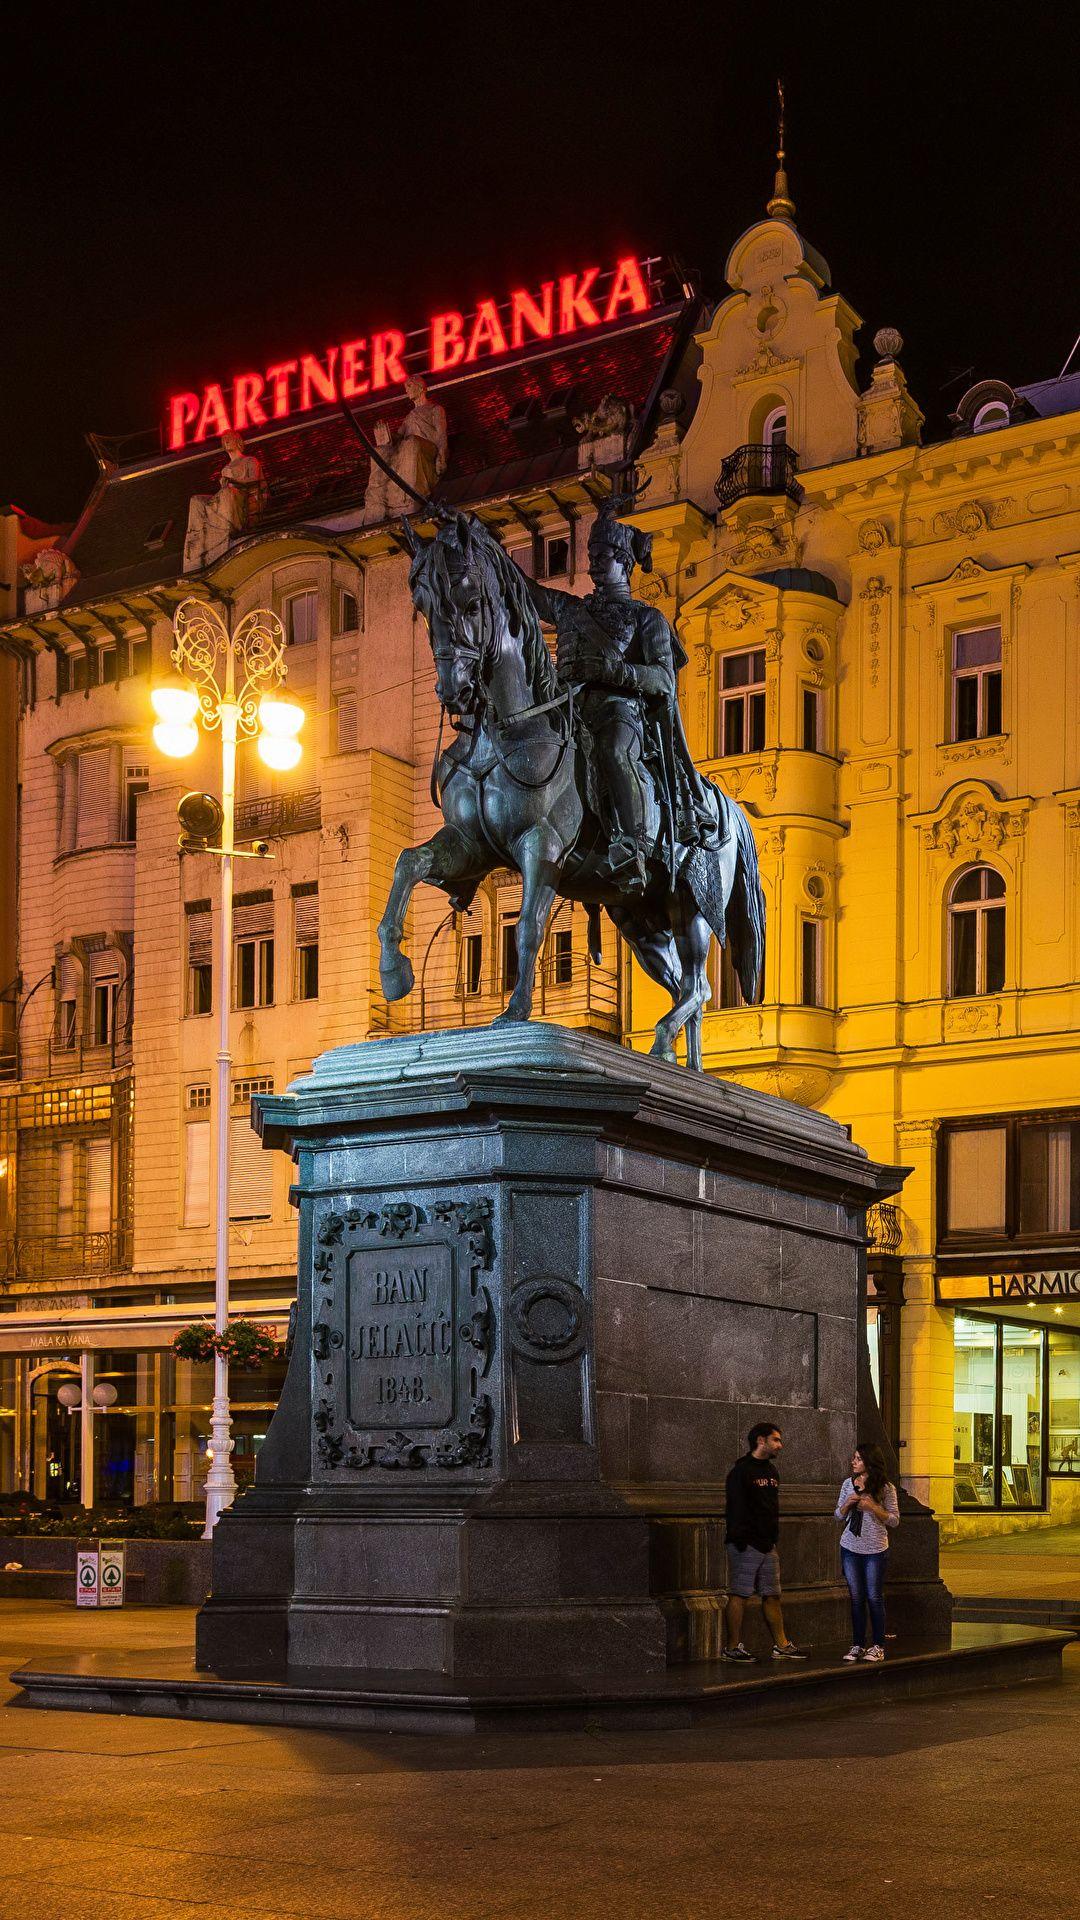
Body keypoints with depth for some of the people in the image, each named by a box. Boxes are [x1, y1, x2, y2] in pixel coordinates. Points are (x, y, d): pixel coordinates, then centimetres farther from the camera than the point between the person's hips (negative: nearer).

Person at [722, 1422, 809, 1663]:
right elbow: (735, 1508, -15)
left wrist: (774, 1538, 17)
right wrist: (739, 1540, -20)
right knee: (738, 1596, -5)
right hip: (746, 1545, -8)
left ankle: (781, 1645, 14)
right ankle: (732, 1648, -1)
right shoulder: (741, 1471, -10)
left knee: (772, 1595, 10)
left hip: (767, 1545, 8)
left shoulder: (771, 1471, 18)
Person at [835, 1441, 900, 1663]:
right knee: (856, 1597, 6)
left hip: (875, 1549, -3)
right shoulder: (848, 1483, 6)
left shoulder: (885, 1488, -6)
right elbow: (839, 1516, 14)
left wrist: (873, 1507, -17)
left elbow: (894, 1520, -4)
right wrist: (847, 1504, -8)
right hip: (850, 1547, 4)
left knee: (873, 1597, -2)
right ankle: (857, 1645, 12)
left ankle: (878, 1646, 8)